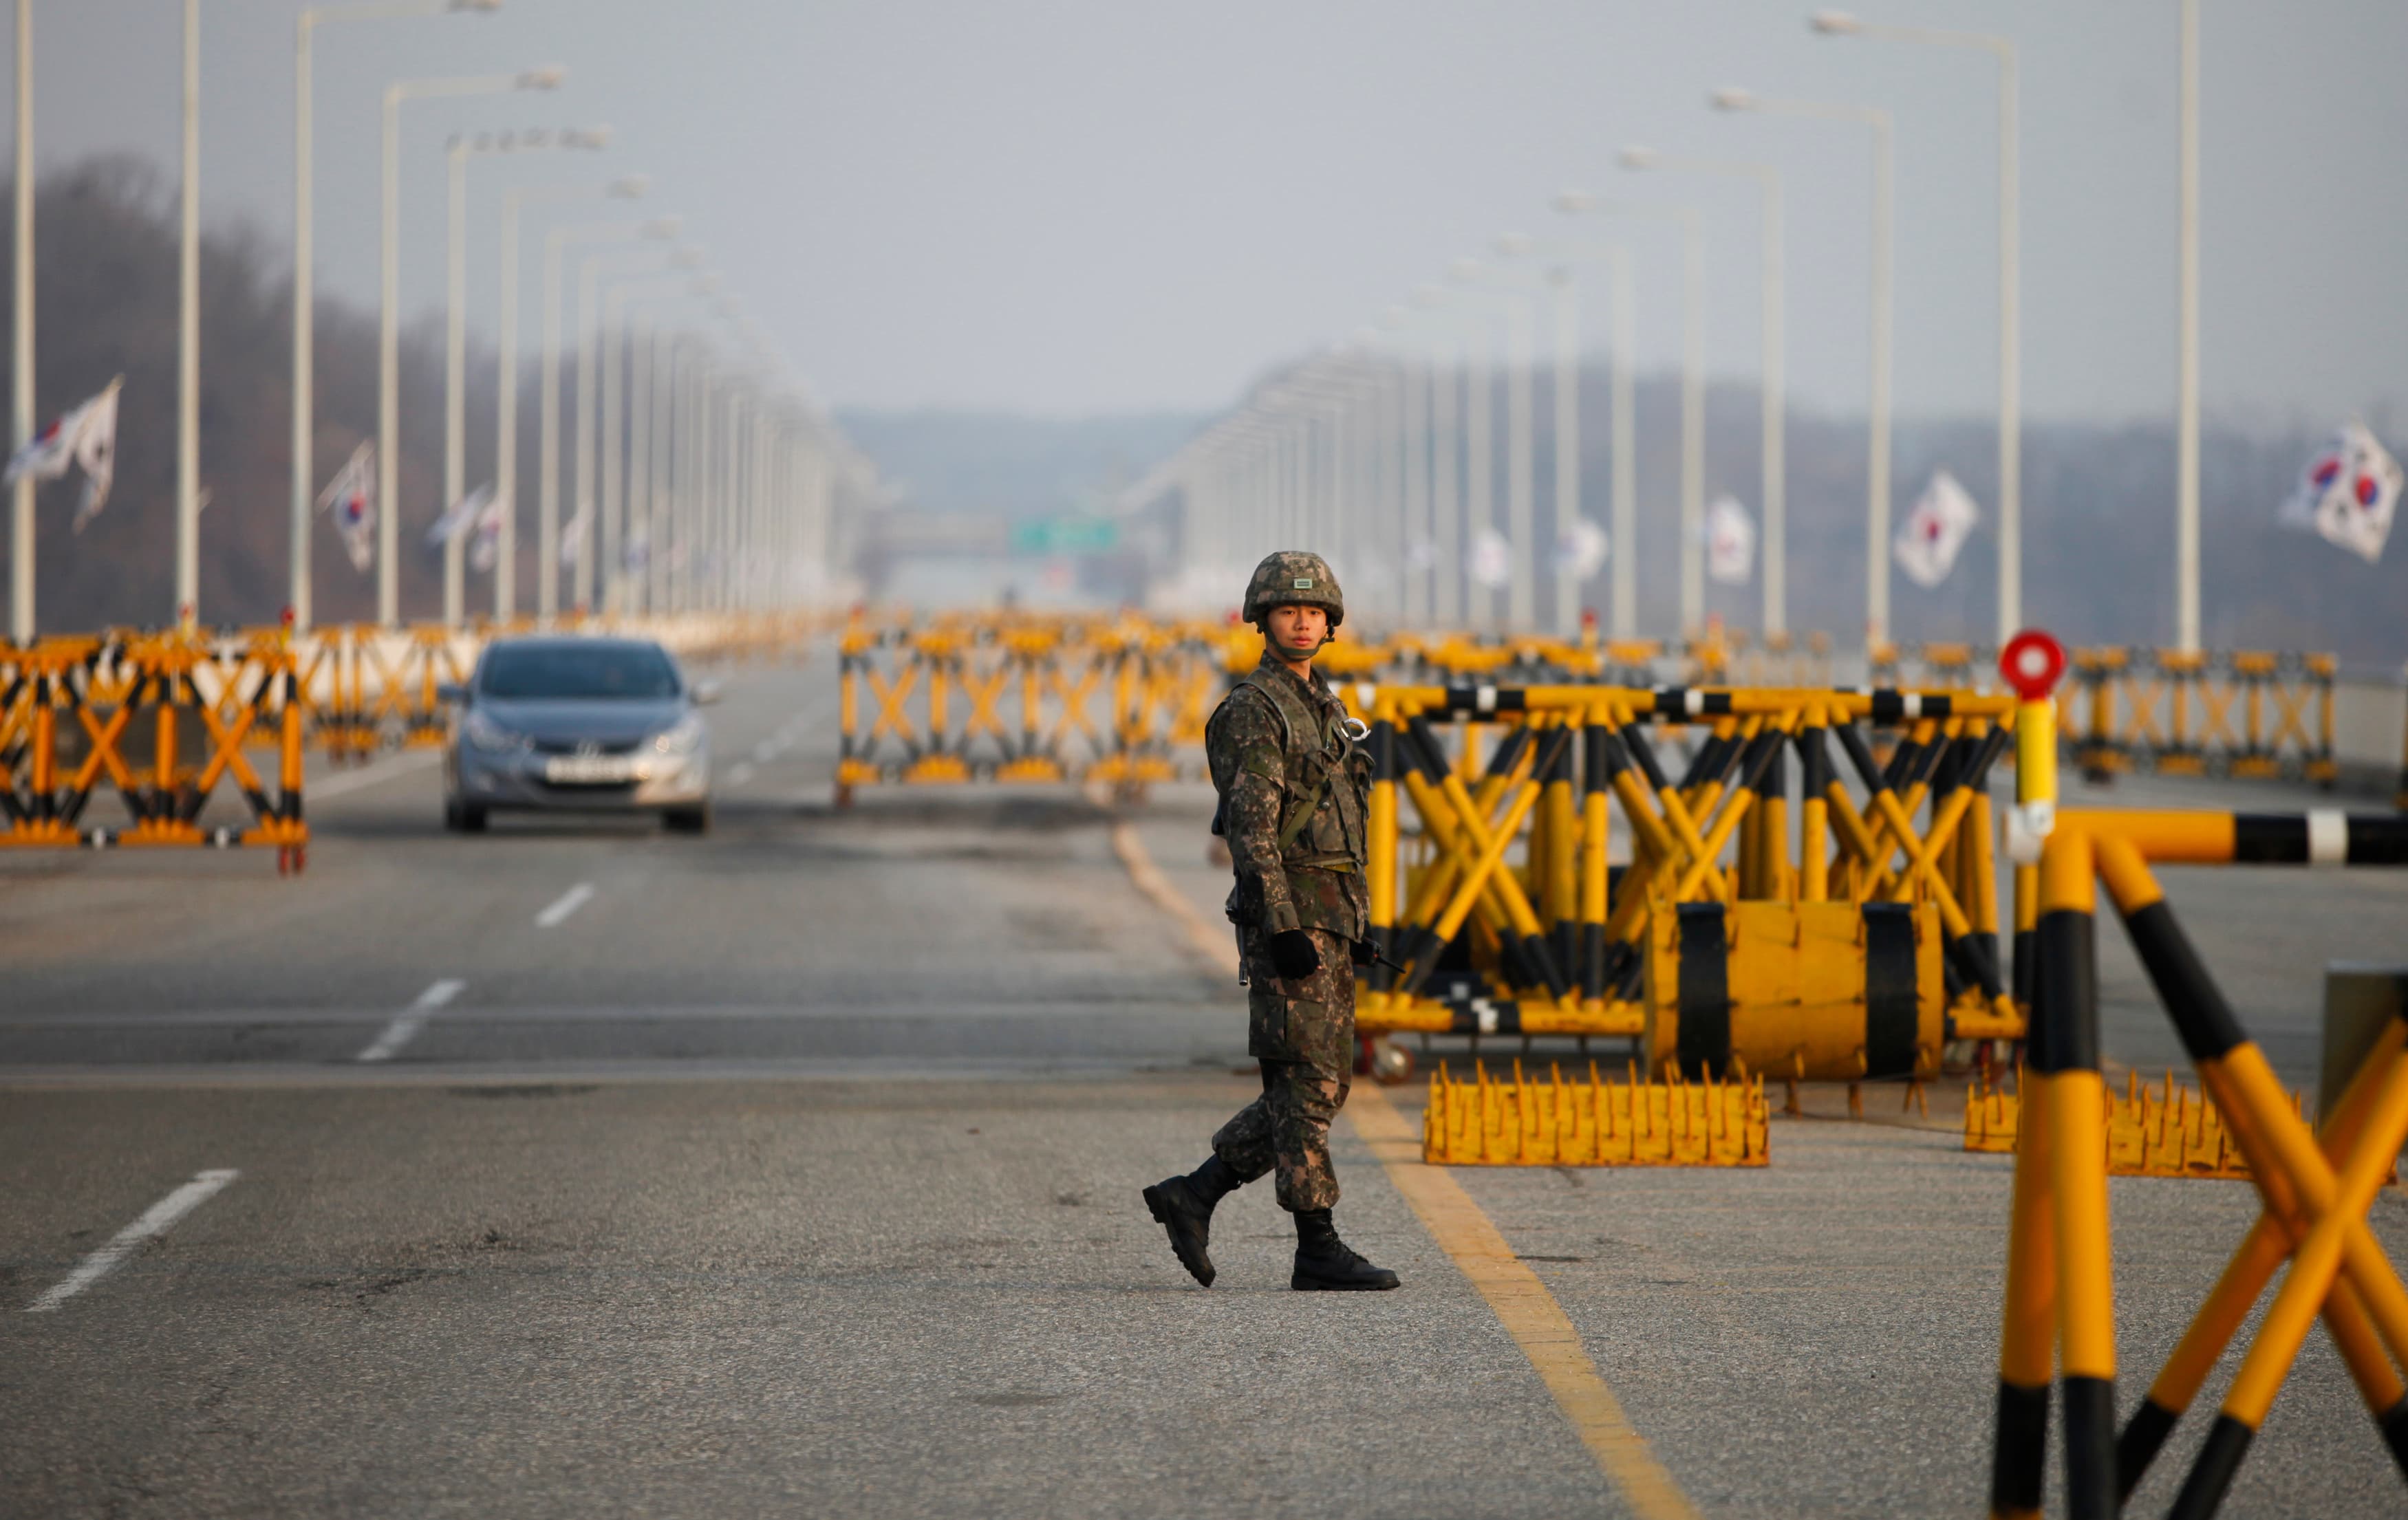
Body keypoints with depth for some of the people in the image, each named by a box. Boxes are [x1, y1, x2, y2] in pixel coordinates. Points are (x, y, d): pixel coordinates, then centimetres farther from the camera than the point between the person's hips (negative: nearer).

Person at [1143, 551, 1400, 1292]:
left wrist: (1359, 919, 19)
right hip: (1285, 915, -9)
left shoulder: (1323, 707, 18)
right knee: (1306, 1083, -7)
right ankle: (1317, 1249, -4)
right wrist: (1283, 928, -23)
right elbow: (1251, 828, -17)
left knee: (1324, 1084, 8)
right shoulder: (1251, 711, -10)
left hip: (1331, 917, 9)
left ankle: (1192, 1195, 13)